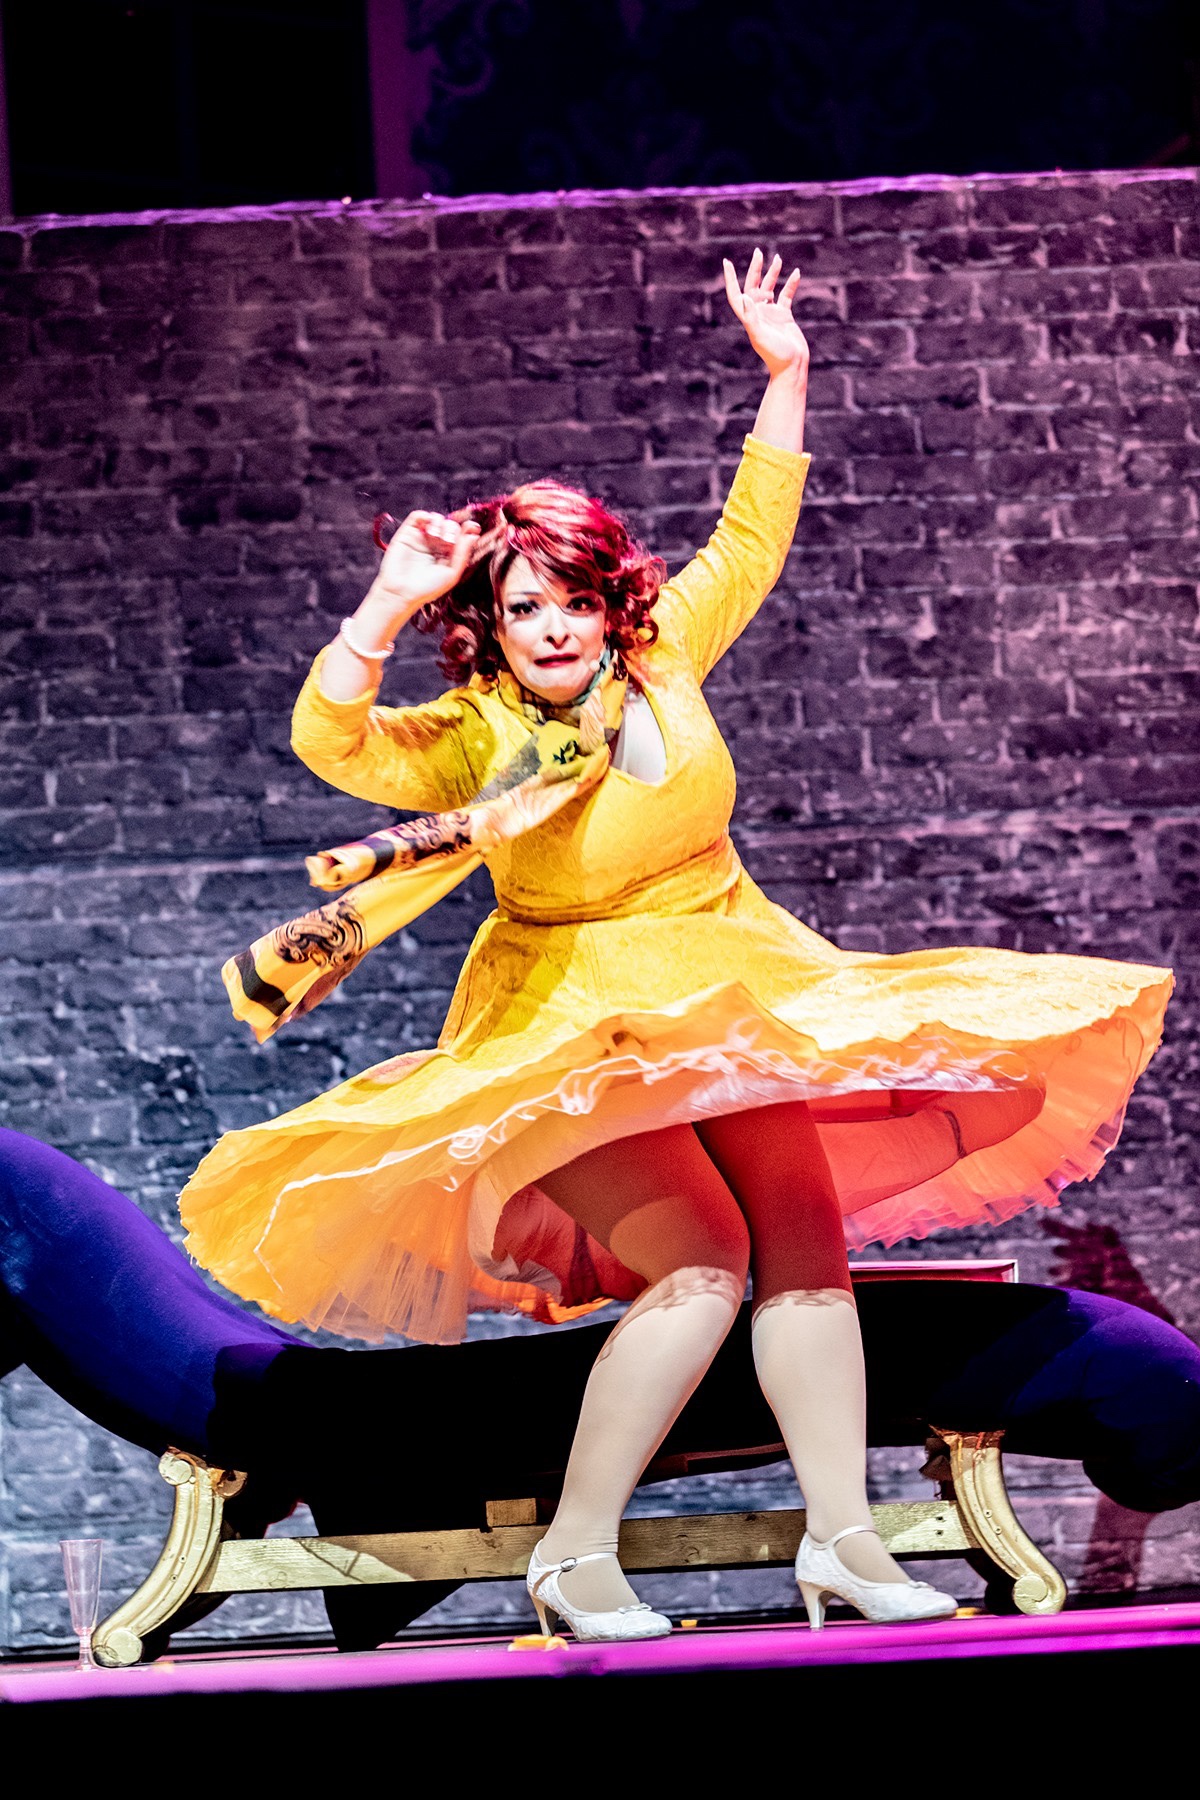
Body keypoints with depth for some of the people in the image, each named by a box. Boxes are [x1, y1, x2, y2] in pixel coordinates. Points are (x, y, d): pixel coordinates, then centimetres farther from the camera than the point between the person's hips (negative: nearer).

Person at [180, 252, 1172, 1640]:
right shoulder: (471, 737, -11)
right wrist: (385, 611, -36)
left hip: (730, 988, 4)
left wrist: (785, 378, 9)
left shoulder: (663, 658, -1)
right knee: (699, 1259, -22)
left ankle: (841, 1538, -11)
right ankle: (573, 1555, -16)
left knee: (804, 1234, -13)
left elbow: (751, 539, 12)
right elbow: (330, 741, -27)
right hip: (572, 1024, -4)